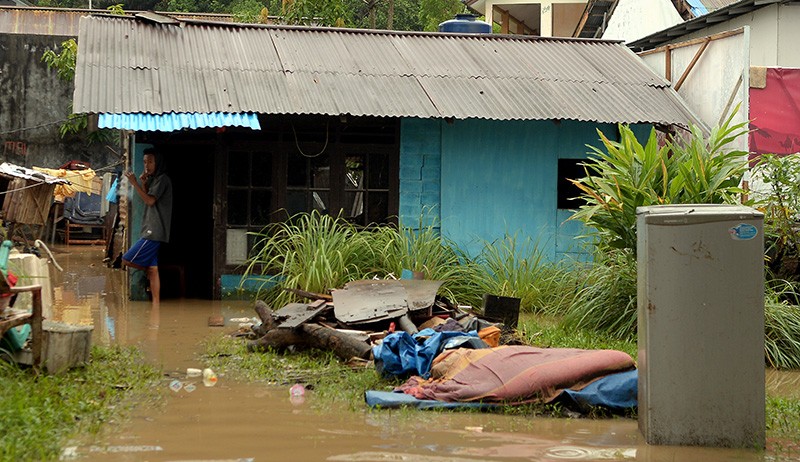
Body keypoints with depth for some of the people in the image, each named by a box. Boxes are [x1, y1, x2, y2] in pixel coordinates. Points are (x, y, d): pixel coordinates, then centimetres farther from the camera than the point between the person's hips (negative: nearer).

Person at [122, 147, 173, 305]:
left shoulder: (162, 179, -7)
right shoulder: (153, 180, 23)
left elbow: (150, 201, -16)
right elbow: (147, 201, 21)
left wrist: (135, 183, -16)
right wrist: (143, 184, 9)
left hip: (154, 231, -10)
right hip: (151, 231, 10)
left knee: (127, 260, -12)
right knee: (152, 269, 4)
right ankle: (156, 304, 2)